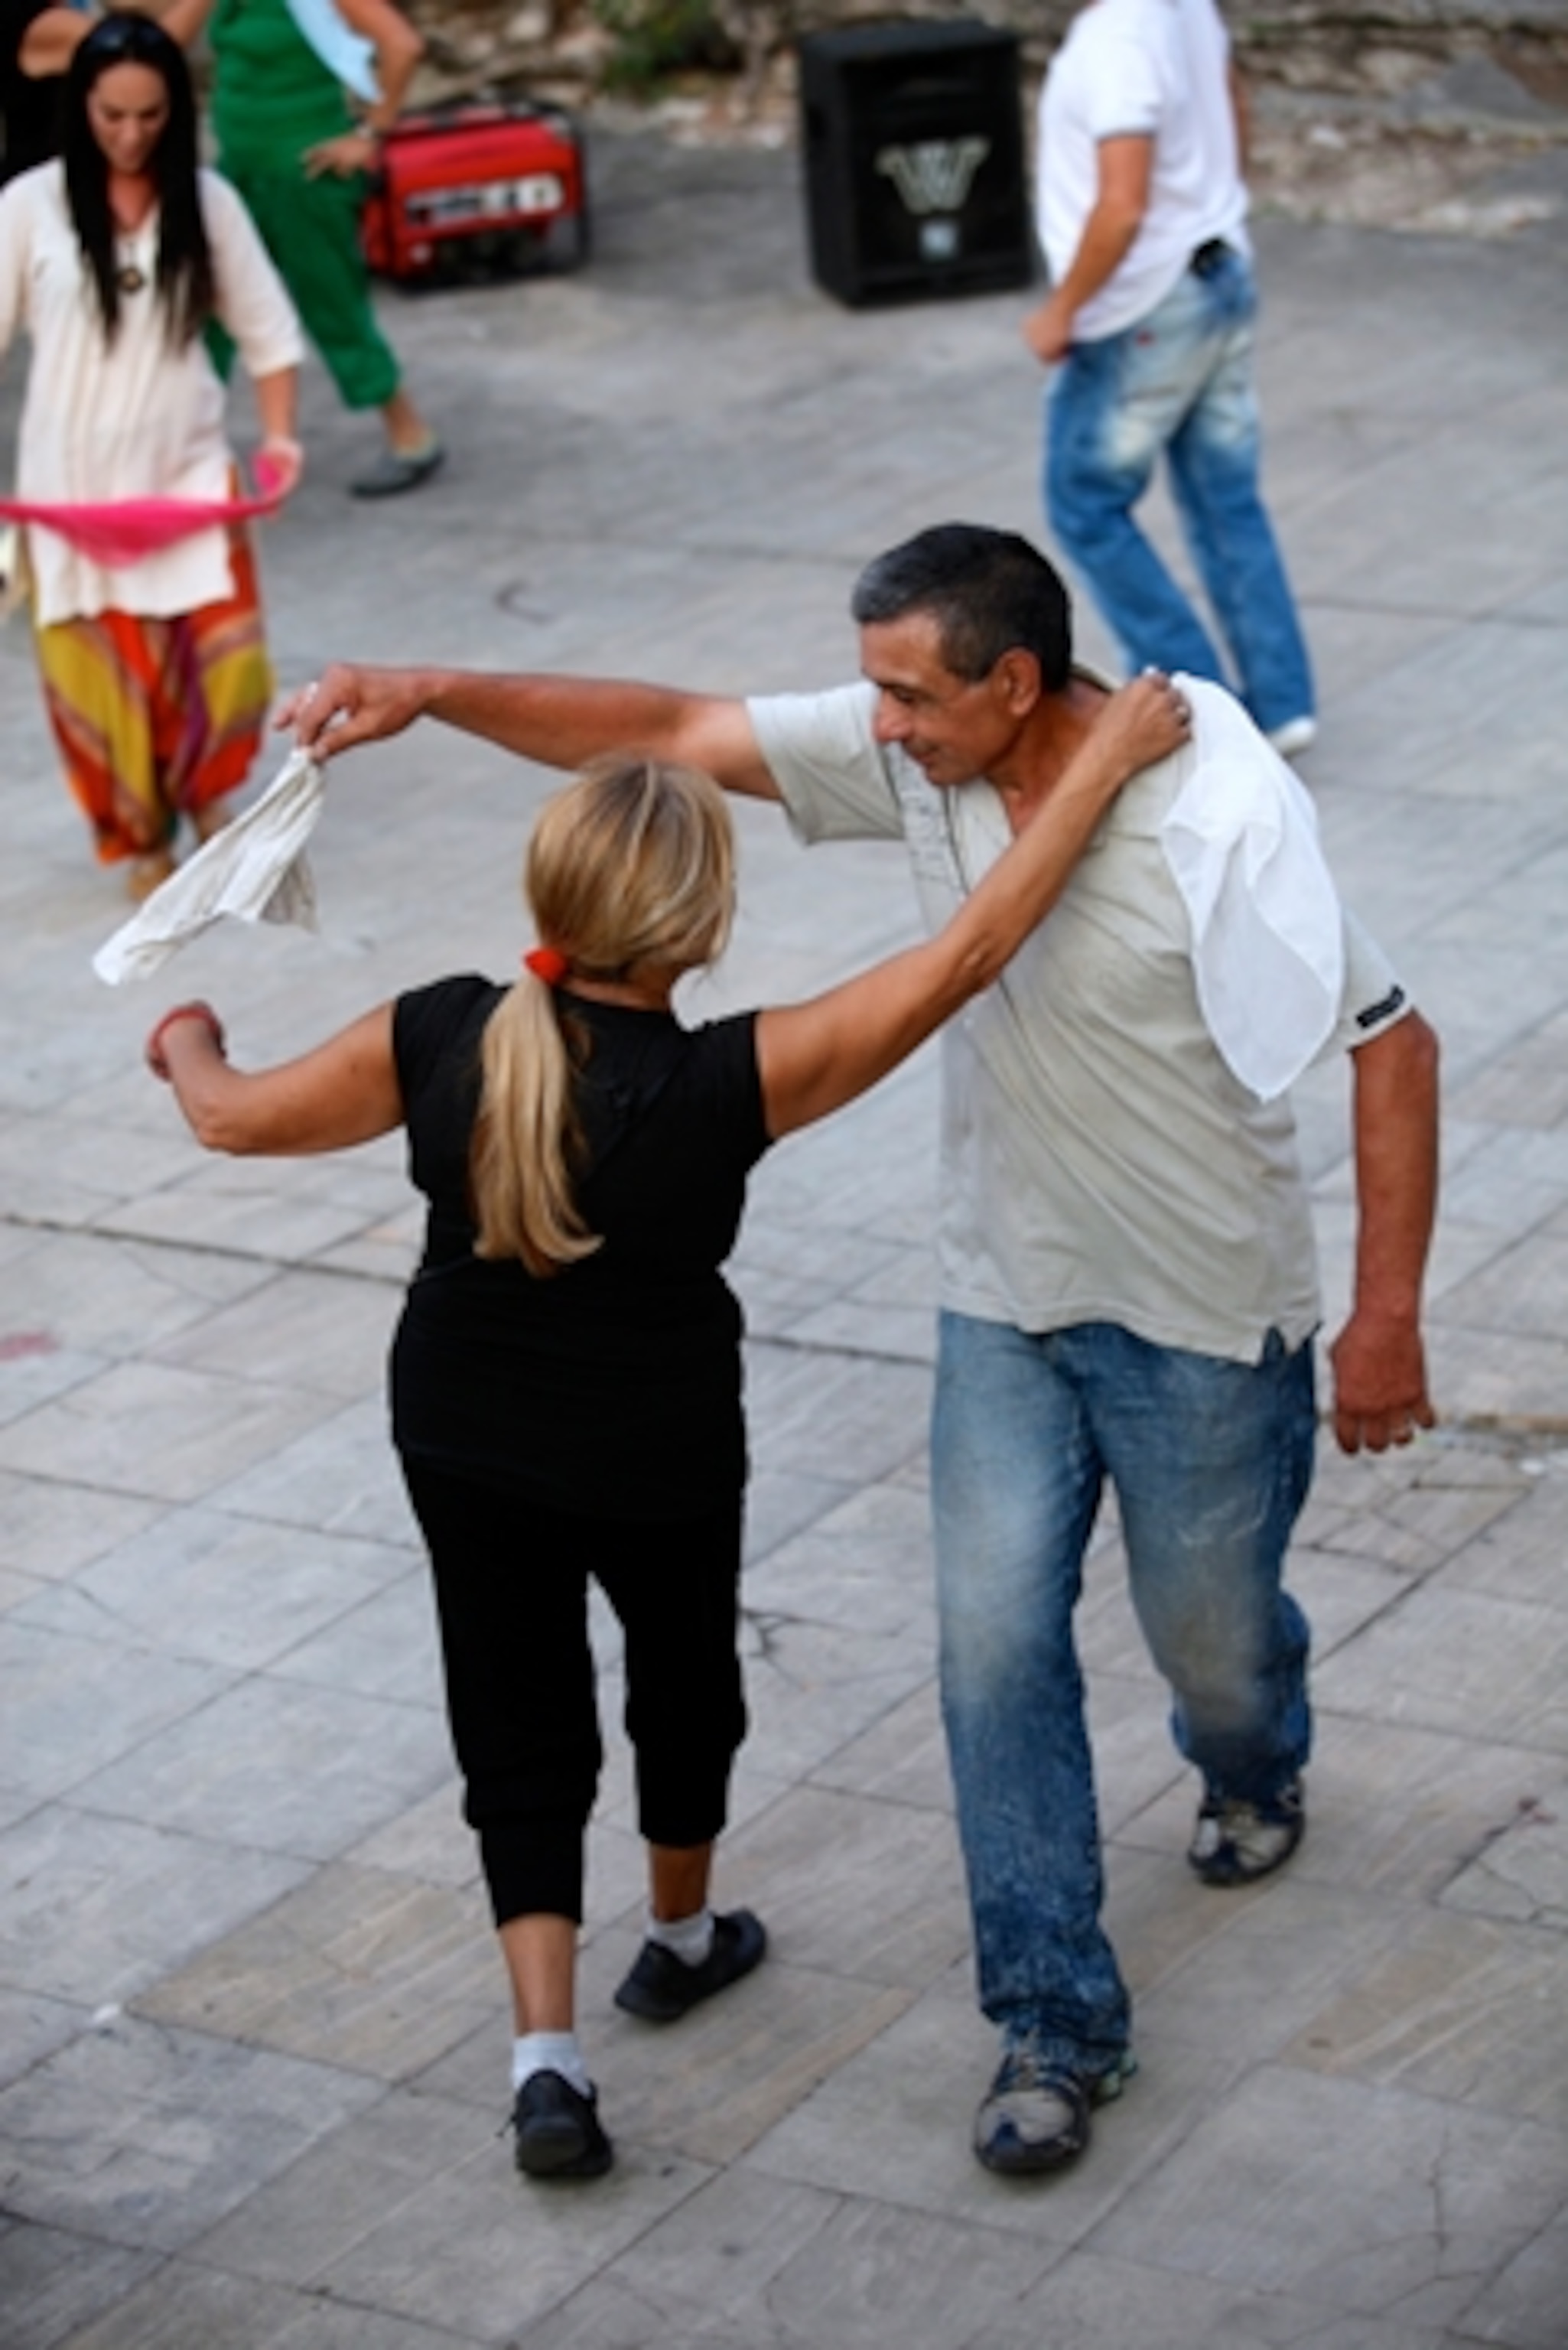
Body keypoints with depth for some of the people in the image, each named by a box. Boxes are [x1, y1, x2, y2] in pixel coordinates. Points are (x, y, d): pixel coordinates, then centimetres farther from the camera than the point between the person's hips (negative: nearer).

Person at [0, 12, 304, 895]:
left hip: (188, 471, 1)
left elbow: (268, 328, 5)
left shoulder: (207, 201, -2)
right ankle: (144, 838, 28)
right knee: (105, 676, 5)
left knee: (224, 658, -8)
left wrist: (281, 436, -8)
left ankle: (205, 787, 24)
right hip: (72, 484, -1)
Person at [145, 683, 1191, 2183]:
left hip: (464, 1443, 2)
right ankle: (681, 1938, 47)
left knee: (518, 1725, 13)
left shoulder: (440, 1039, -20)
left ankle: (546, 2057, 4)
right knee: (684, 1679, 25)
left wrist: (185, 1042, 18)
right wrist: (1107, 760, -23)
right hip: (658, 1459, -2)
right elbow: (961, 959, -28)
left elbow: (234, 1117, -6)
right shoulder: (727, 1085, -28)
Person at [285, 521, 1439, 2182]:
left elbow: (1391, 1045, -19)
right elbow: (671, 732, -5)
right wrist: (433, 693, -15)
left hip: (1208, 1317, -4)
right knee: (994, 1640, -2)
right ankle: (1055, 2023, 10)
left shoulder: (1222, 812, -26)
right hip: (1006, 1300, 4)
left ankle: (1252, 1775, 52)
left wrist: (1387, 1320, -17)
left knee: (1211, 1638, 14)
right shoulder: (914, 754, -11)